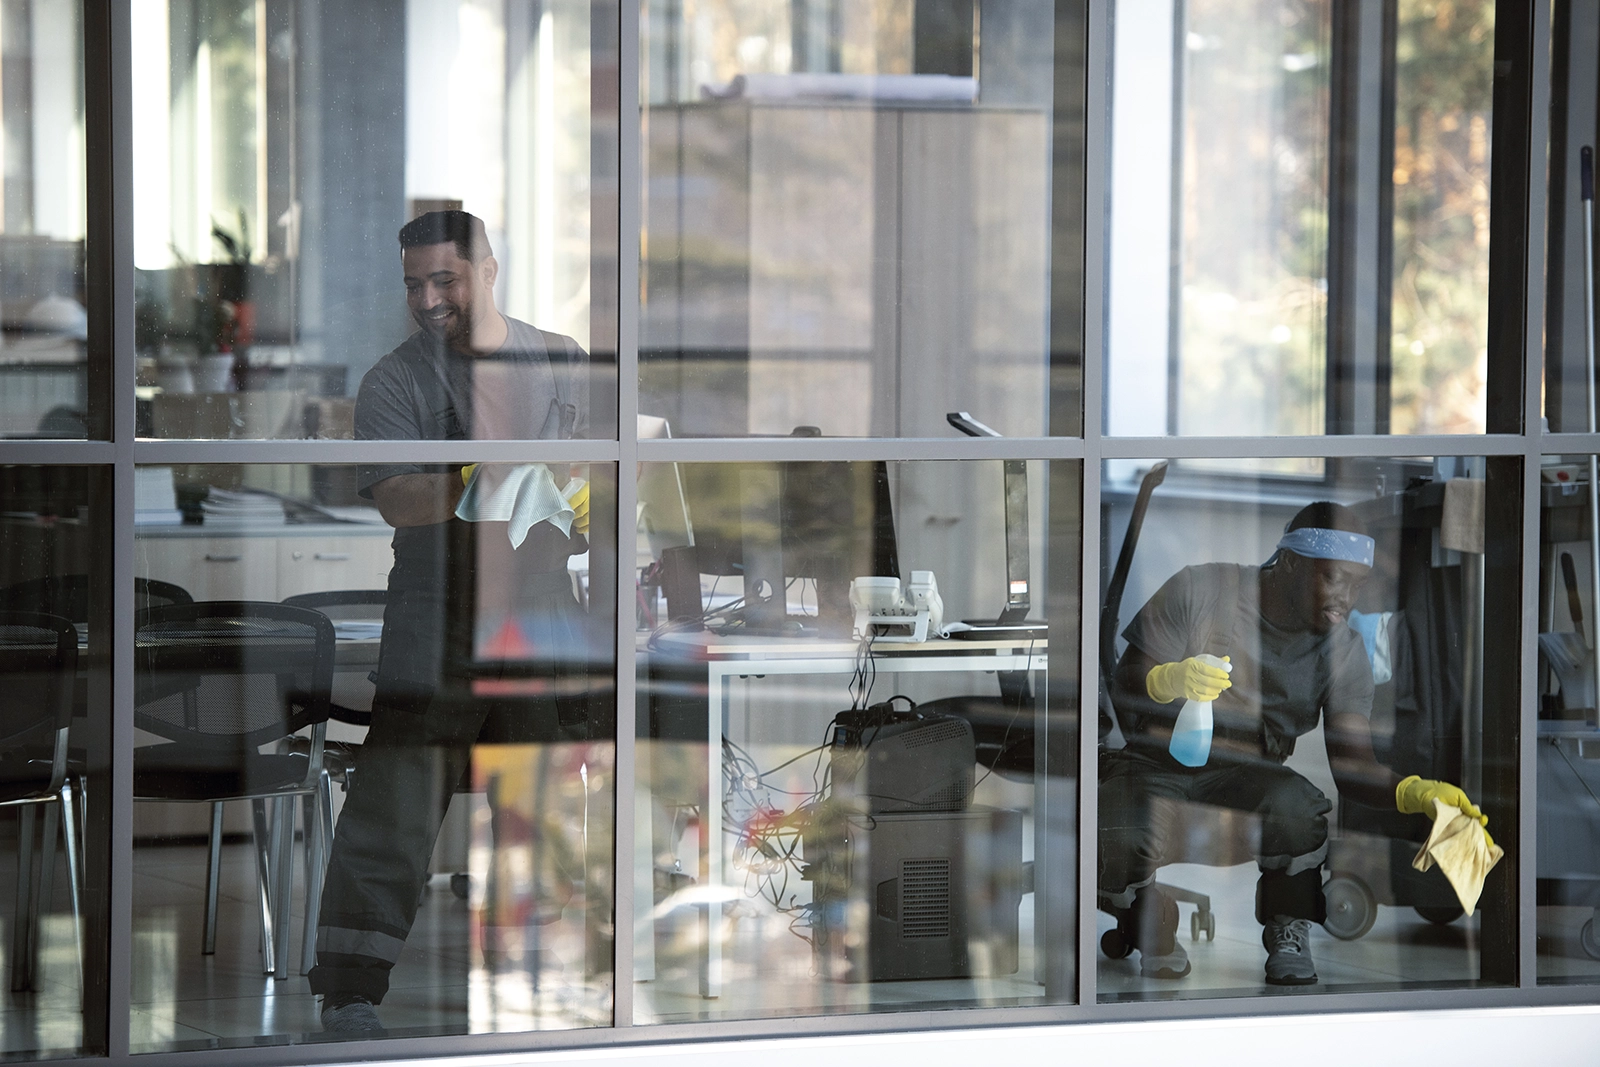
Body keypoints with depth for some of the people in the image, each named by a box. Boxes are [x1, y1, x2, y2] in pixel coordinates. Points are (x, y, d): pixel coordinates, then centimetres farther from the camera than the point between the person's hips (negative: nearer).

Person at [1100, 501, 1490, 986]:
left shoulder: (1343, 651, -2)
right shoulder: (1201, 591, -11)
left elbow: (1352, 765, -13)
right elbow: (1124, 687, -9)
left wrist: (1416, 792, -35)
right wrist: (1170, 681, -34)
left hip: (1244, 772, 2)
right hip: (1156, 758, -2)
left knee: (1298, 806, -35)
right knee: (1120, 846, -36)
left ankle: (1289, 941, -7)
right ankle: (1161, 950, -1)